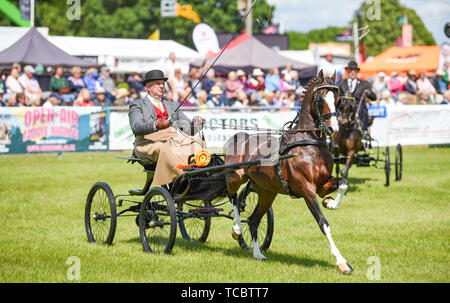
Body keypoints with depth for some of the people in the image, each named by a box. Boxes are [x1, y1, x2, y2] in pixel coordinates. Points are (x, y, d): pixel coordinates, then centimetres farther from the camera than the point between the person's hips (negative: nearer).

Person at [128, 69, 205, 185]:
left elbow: (187, 124, 21)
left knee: (195, 144, -27)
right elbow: (136, 127, -3)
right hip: (149, 142, -4)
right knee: (165, 149, -38)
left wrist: (195, 124, -4)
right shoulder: (137, 105, 16)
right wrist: (156, 124, -22)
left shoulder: (172, 105, 32)